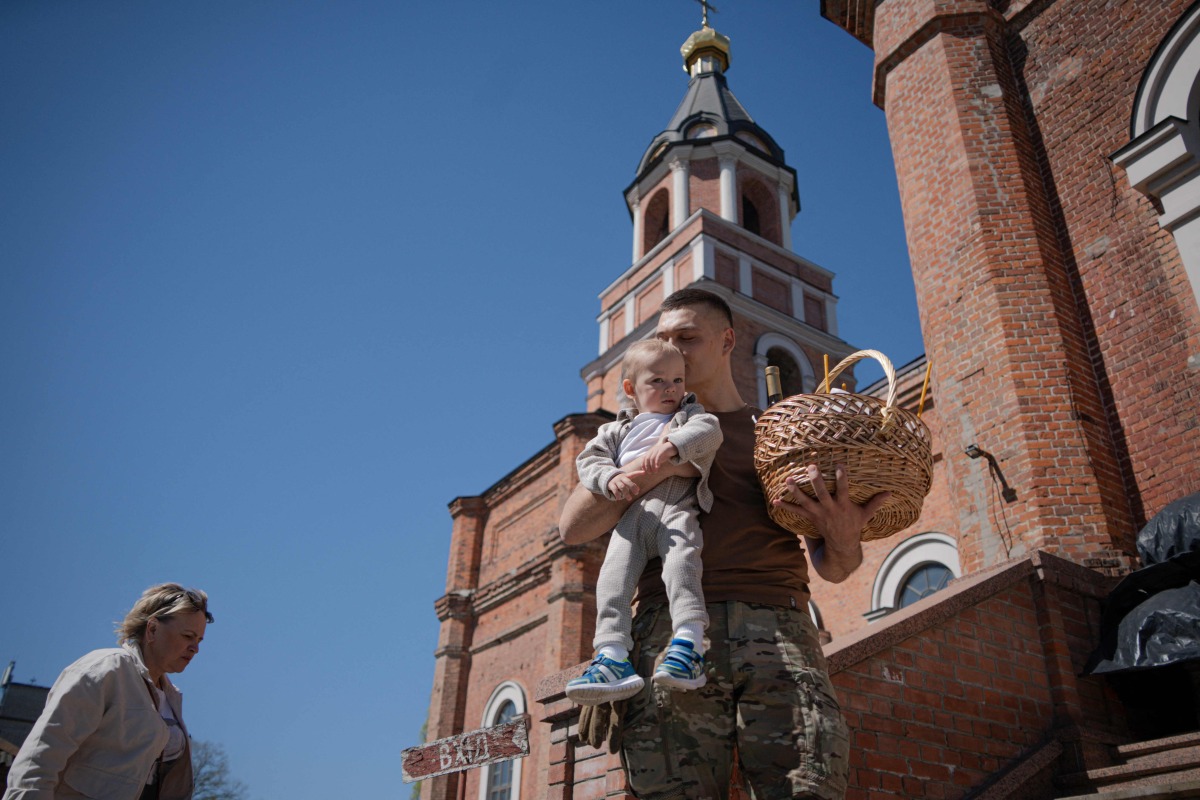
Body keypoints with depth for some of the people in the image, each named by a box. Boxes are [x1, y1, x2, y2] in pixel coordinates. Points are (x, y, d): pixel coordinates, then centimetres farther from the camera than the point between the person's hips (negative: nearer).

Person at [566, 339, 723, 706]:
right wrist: (611, 478, -8)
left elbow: (709, 431, 1)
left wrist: (671, 445, -19)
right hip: (632, 512, 2)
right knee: (613, 576, -20)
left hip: (677, 505, -2)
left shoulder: (689, 414, 25)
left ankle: (688, 644, -40)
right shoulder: (618, 430, 31)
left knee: (681, 558, -31)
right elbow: (589, 459, 16)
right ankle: (613, 658, -27)